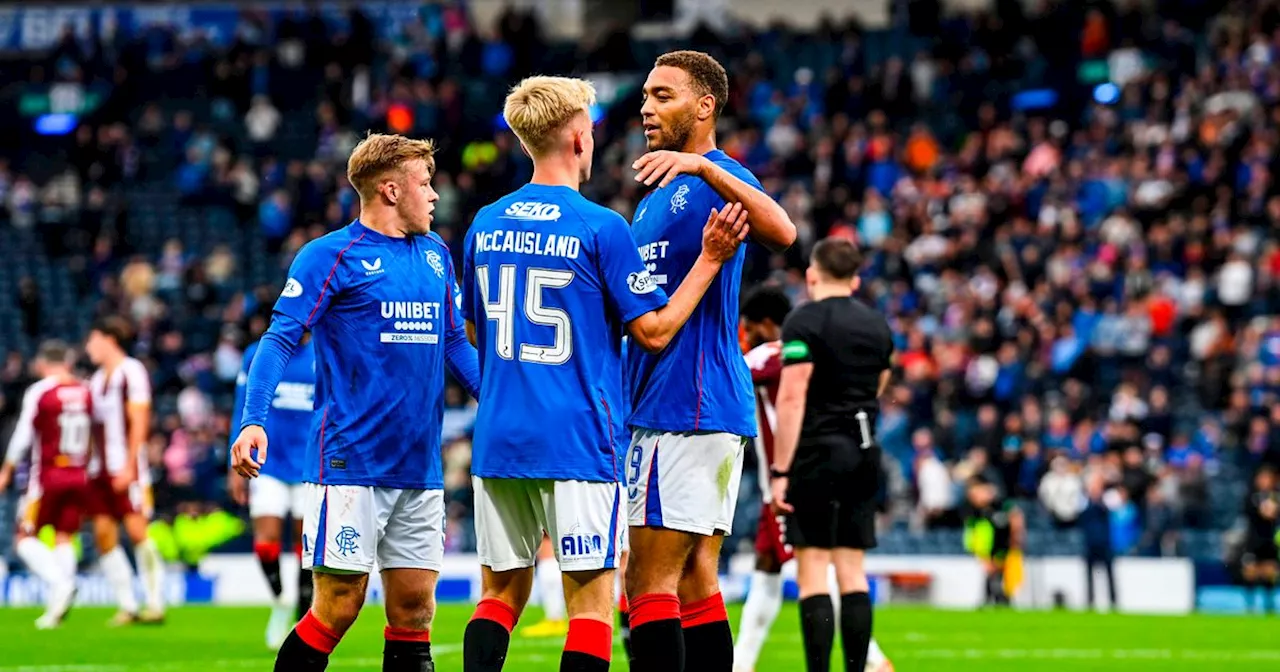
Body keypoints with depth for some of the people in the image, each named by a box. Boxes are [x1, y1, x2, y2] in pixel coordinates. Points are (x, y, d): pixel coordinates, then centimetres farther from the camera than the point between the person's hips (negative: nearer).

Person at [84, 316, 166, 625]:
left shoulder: (132, 372, -7)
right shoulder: (97, 379, 18)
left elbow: (138, 422, -12)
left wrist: (128, 466, -17)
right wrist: (85, 466, 16)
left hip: (126, 468, -8)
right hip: (100, 468, 8)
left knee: (137, 529, -13)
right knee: (104, 535, 2)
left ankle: (155, 602, -9)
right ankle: (127, 606, 5)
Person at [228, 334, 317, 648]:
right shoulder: (257, 356, 3)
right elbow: (243, 413, 7)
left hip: (311, 466, 0)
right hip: (268, 465, 0)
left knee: (308, 546, 1)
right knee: (266, 541, -11)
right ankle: (280, 601, 14)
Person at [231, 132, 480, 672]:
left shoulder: (435, 254, 15)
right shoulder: (330, 256, -4)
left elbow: (455, 344, 23)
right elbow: (281, 340, -9)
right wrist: (253, 419, -23)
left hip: (420, 467, 6)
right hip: (349, 463, -6)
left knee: (414, 610, 5)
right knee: (338, 608, -8)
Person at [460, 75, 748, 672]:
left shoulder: (485, 225, 8)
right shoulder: (602, 227, -9)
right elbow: (654, 332, -6)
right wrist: (710, 259, -1)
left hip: (497, 438, 6)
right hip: (577, 441, -5)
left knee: (502, 591, 12)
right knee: (591, 599, -1)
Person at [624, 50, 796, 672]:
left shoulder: (717, 178, -9)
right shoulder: (661, 191, 22)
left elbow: (782, 231, -32)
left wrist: (703, 165, -39)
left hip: (685, 410, -10)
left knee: (649, 586, -11)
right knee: (695, 584, 10)